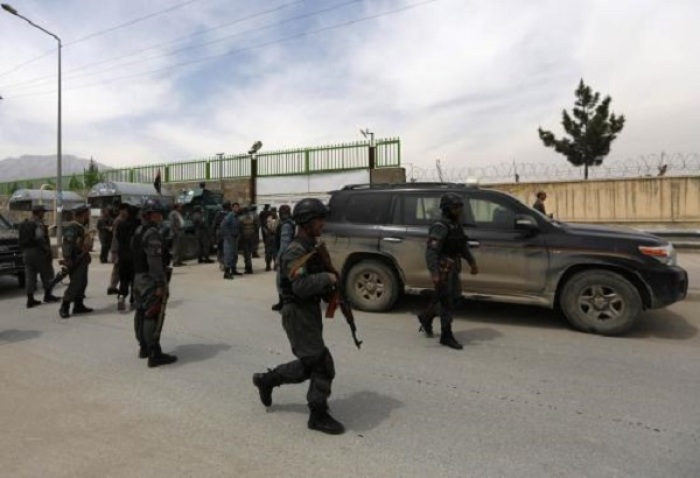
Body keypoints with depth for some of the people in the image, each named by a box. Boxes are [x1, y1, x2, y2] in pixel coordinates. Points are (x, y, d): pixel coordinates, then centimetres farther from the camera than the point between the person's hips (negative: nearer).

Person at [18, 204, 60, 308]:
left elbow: (22, 241, 11)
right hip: (38, 251, -7)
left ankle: (30, 299, 6)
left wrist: (24, 251, 15)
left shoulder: (23, 224, 13)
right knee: (46, 274, 7)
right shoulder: (38, 223, -12)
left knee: (30, 276, 7)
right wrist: (47, 250, -15)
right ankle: (47, 295, 15)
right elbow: (40, 239, -20)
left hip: (26, 252, 7)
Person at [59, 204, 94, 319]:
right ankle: (64, 308, -3)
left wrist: (86, 258, 23)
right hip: (76, 261, -10)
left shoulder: (82, 228, 14)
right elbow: (67, 245, -23)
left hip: (82, 261, 10)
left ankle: (78, 305, 21)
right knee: (75, 284, -10)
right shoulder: (72, 228, -16)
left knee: (82, 283, 13)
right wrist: (68, 260, -26)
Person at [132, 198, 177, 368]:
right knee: (153, 317, -9)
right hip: (151, 280, -11)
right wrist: (160, 284, -25)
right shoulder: (153, 234, -18)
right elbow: (155, 261, -24)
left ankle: (144, 347, 30)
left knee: (142, 313, 17)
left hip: (139, 278, 11)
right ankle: (154, 355, -7)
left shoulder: (138, 231, 14)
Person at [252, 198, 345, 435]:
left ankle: (266, 380, 36)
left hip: (311, 312, 10)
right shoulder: (295, 252, -19)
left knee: (308, 366, 19)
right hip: (298, 315, -10)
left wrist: (331, 292, 6)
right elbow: (301, 286, -32)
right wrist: (327, 278, -21)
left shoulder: (313, 247, 11)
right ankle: (318, 416, 12)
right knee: (322, 365, -4)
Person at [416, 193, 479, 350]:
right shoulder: (440, 227, -18)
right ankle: (446, 336, 10)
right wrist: (434, 273, -34)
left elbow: (463, 246, 23)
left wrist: (472, 262, 24)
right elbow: (431, 251, -26)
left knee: (444, 299, 19)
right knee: (447, 302, -1)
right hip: (443, 270, -9)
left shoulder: (457, 225, 10)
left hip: (453, 269, 9)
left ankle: (425, 318, 40)